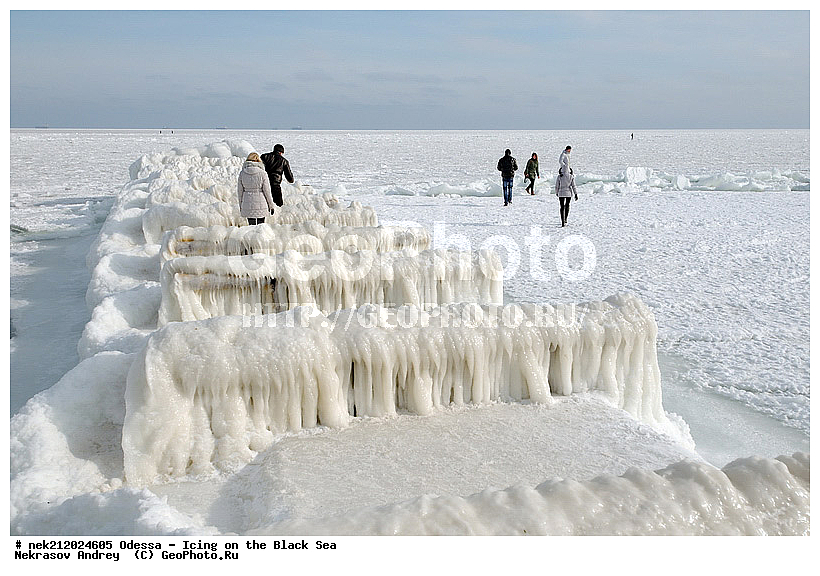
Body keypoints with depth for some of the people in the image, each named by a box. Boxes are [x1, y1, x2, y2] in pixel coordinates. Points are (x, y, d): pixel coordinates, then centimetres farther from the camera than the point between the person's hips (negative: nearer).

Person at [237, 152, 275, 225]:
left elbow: (239, 191, 5)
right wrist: (271, 205, 4)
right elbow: (267, 191, -7)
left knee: (251, 225, 10)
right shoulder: (262, 173, -11)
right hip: (261, 205, -2)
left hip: (247, 206, 2)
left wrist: (241, 205, 16)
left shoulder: (242, 173, -2)